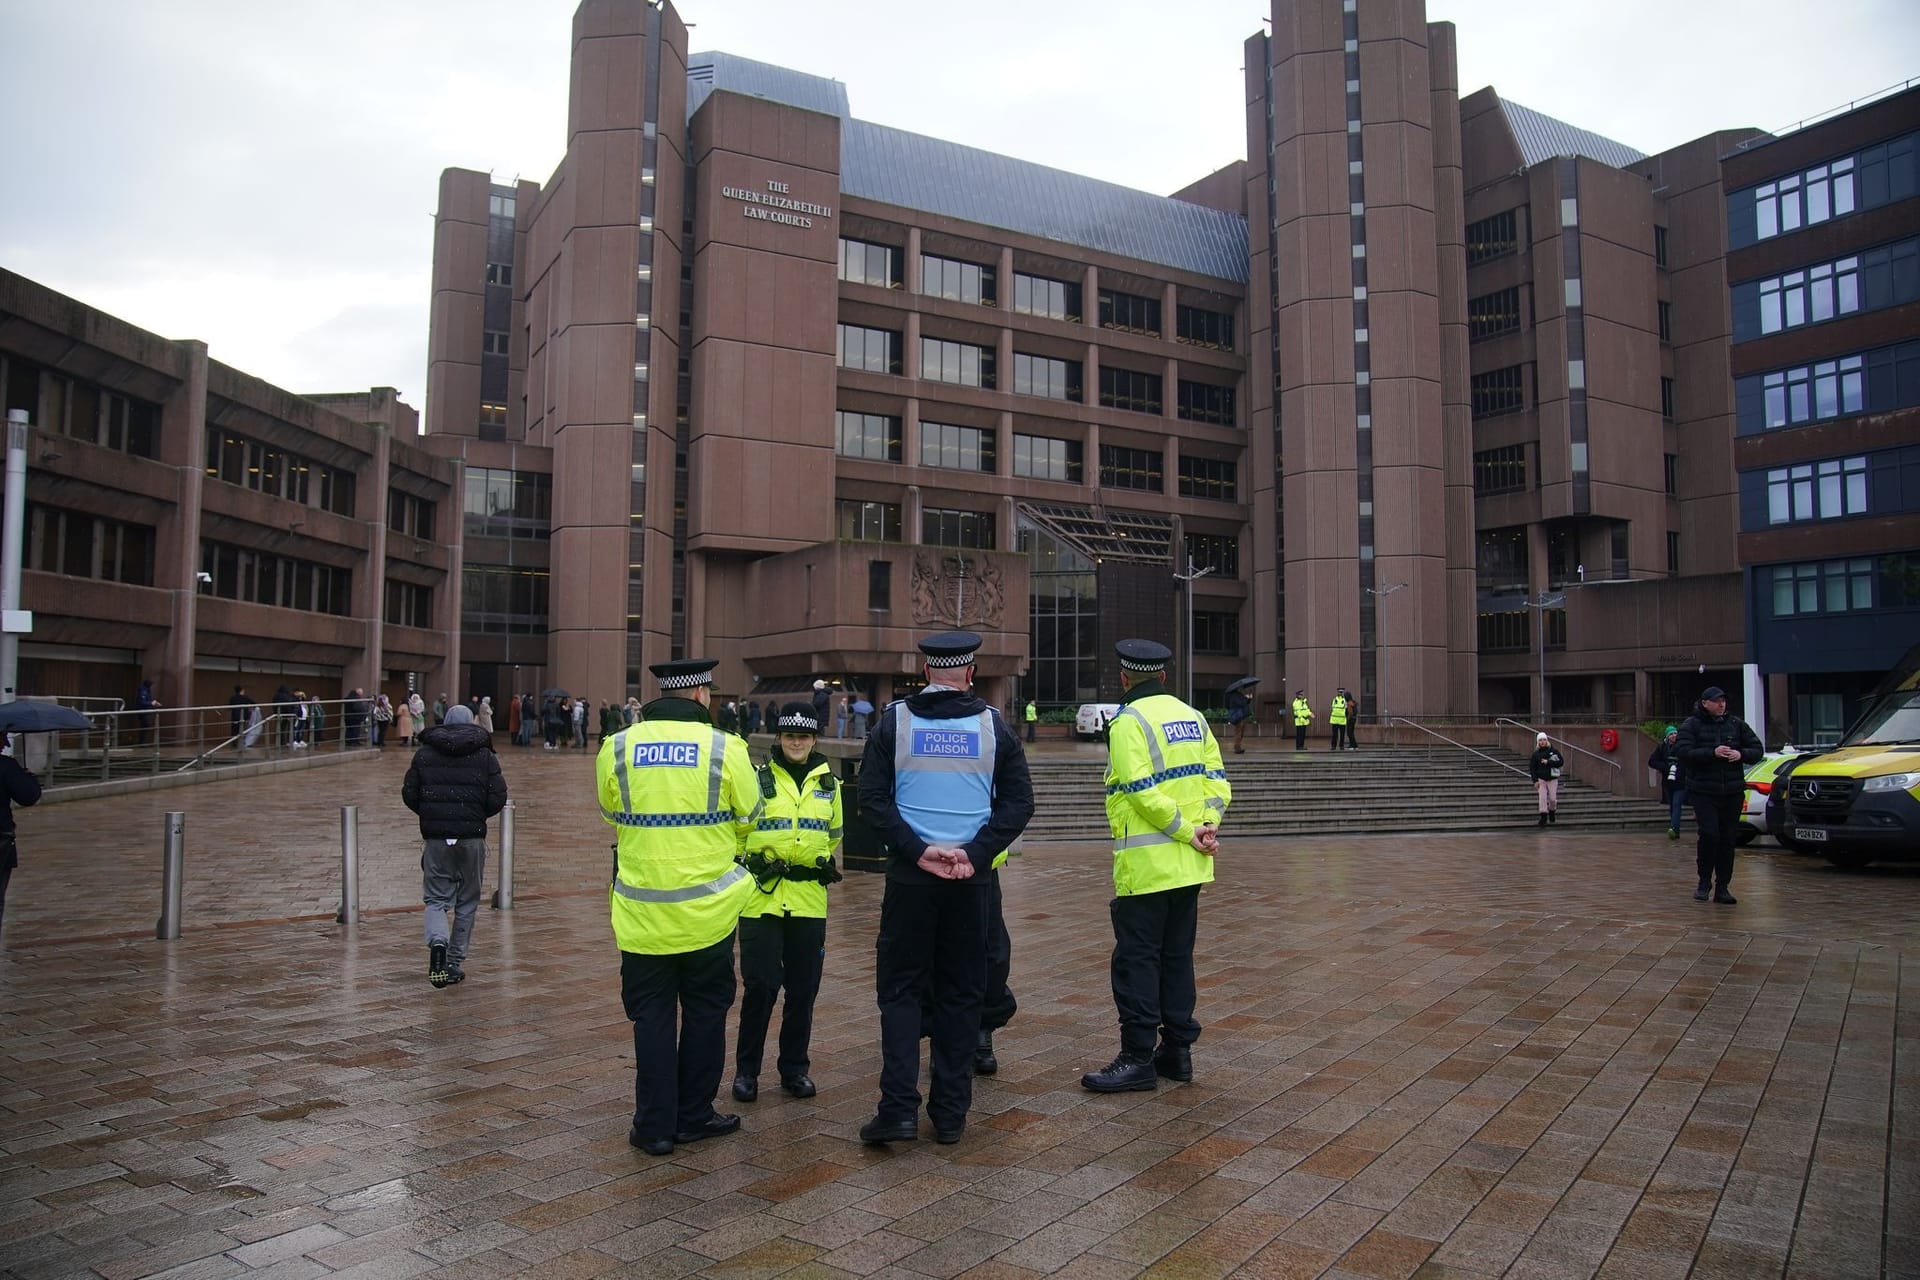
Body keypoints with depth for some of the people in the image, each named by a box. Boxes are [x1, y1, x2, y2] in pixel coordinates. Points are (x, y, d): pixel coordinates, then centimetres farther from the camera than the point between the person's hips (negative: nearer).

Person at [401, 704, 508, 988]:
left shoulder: (424, 753, 4)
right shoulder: (485, 755, 1)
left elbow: (409, 795, 2)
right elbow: (498, 799, -5)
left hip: (435, 836, 1)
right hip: (472, 837, 0)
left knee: (436, 898, 9)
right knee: (467, 902, 12)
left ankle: (438, 943, -19)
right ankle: (455, 963, 14)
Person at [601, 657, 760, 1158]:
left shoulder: (616, 749, -3)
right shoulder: (724, 749, -9)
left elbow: (612, 814, 11)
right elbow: (748, 820, 2)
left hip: (641, 910, 1)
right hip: (708, 907, -1)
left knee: (651, 1016, 12)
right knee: (704, 1012, 14)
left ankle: (655, 1125, 16)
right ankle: (693, 1116, 24)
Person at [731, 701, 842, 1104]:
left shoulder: (828, 783, 10)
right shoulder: (758, 778, -1)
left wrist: (827, 864, 13)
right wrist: (750, 863, -6)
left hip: (810, 899, 3)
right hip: (762, 897, -3)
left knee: (803, 987, 8)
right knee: (760, 983, -4)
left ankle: (794, 1067, 22)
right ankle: (746, 1069, 12)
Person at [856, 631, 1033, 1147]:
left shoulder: (894, 722, 0)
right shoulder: (994, 726, 2)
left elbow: (873, 798, -8)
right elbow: (1019, 802, -3)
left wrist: (917, 851, -11)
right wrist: (975, 853, -9)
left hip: (909, 875, -1)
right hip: (970, 879, 1)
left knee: (899, 988, 8)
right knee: (961, 993, 11)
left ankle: (899, 1109, 0)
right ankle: (951, 1114, 16)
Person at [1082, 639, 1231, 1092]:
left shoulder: (1129, 722, -11)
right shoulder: (1192, 717, 12)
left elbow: (1143, 792, -20)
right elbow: (1216, 780, 7)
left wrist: (1188, 831, -13)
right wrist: (1208, 825, -2)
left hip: (1145, 865, -8)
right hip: (1190, 866, 8)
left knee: (1137, 960, 0)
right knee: (1177, 956, 15)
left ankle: (1138, 1058, 4)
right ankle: (1177, 1050, 21)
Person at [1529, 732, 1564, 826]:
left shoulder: (1553, 751, -2)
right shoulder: (1536, 754, 1)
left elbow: (1561, 762, -8)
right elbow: (1532, 768, 2)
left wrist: (1548, 762, -17)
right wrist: (1535, 781, -6)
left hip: (1552, 779, -1)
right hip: (1541, 779, 1)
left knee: (1552, 798, 1)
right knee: (1542, 798, -9)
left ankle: (1552, 812, 30)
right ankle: (1543, 817, -4)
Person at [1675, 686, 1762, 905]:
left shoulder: (1736, 724, 10)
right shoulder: (1692, 725, -1)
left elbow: (1757, 750, 13)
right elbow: (1683, 751, -13)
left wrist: (1741, 754, -8)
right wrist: (1712, 752, -22)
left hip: (1733, 792, 4)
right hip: (1703, 792, -4)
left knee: (1727, 840, 5)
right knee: (1709, 834, -15)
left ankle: (1722, 888, 13)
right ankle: (1704, 881, 3)